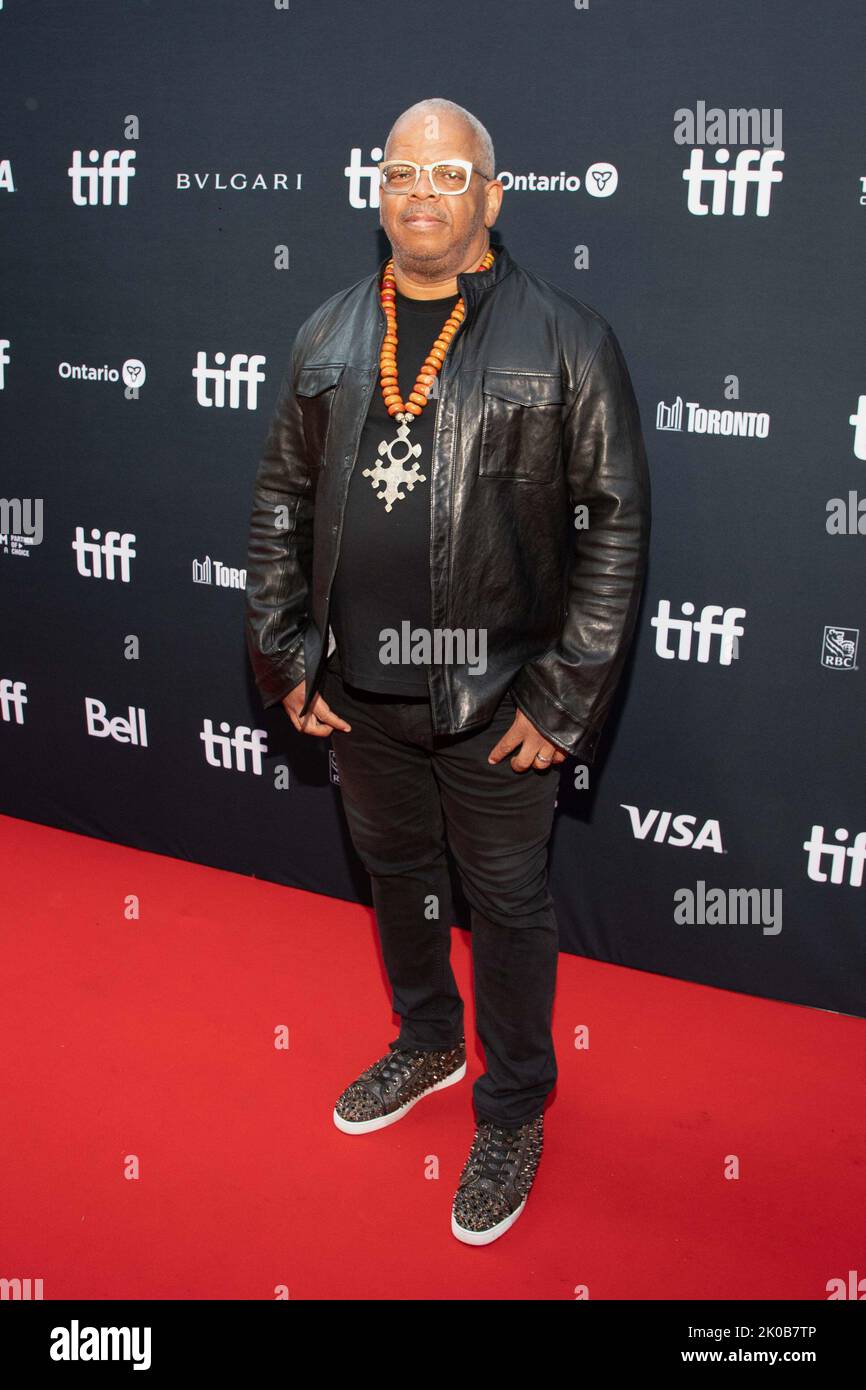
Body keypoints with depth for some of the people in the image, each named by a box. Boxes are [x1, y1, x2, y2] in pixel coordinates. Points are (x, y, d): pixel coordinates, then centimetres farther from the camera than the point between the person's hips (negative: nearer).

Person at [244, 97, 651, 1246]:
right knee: (396, 874, 22)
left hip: (496, 701, -4)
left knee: (509, 907, 10)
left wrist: (564, 698, -13)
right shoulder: (329, 337, 6)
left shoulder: (566, 340, -9)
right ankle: (428, 1045, 47)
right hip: (358, 694, 5)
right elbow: (281, 502, 11)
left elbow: (615, 524, -10)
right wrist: (286, 654, 5)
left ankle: (513, 1116, 31)